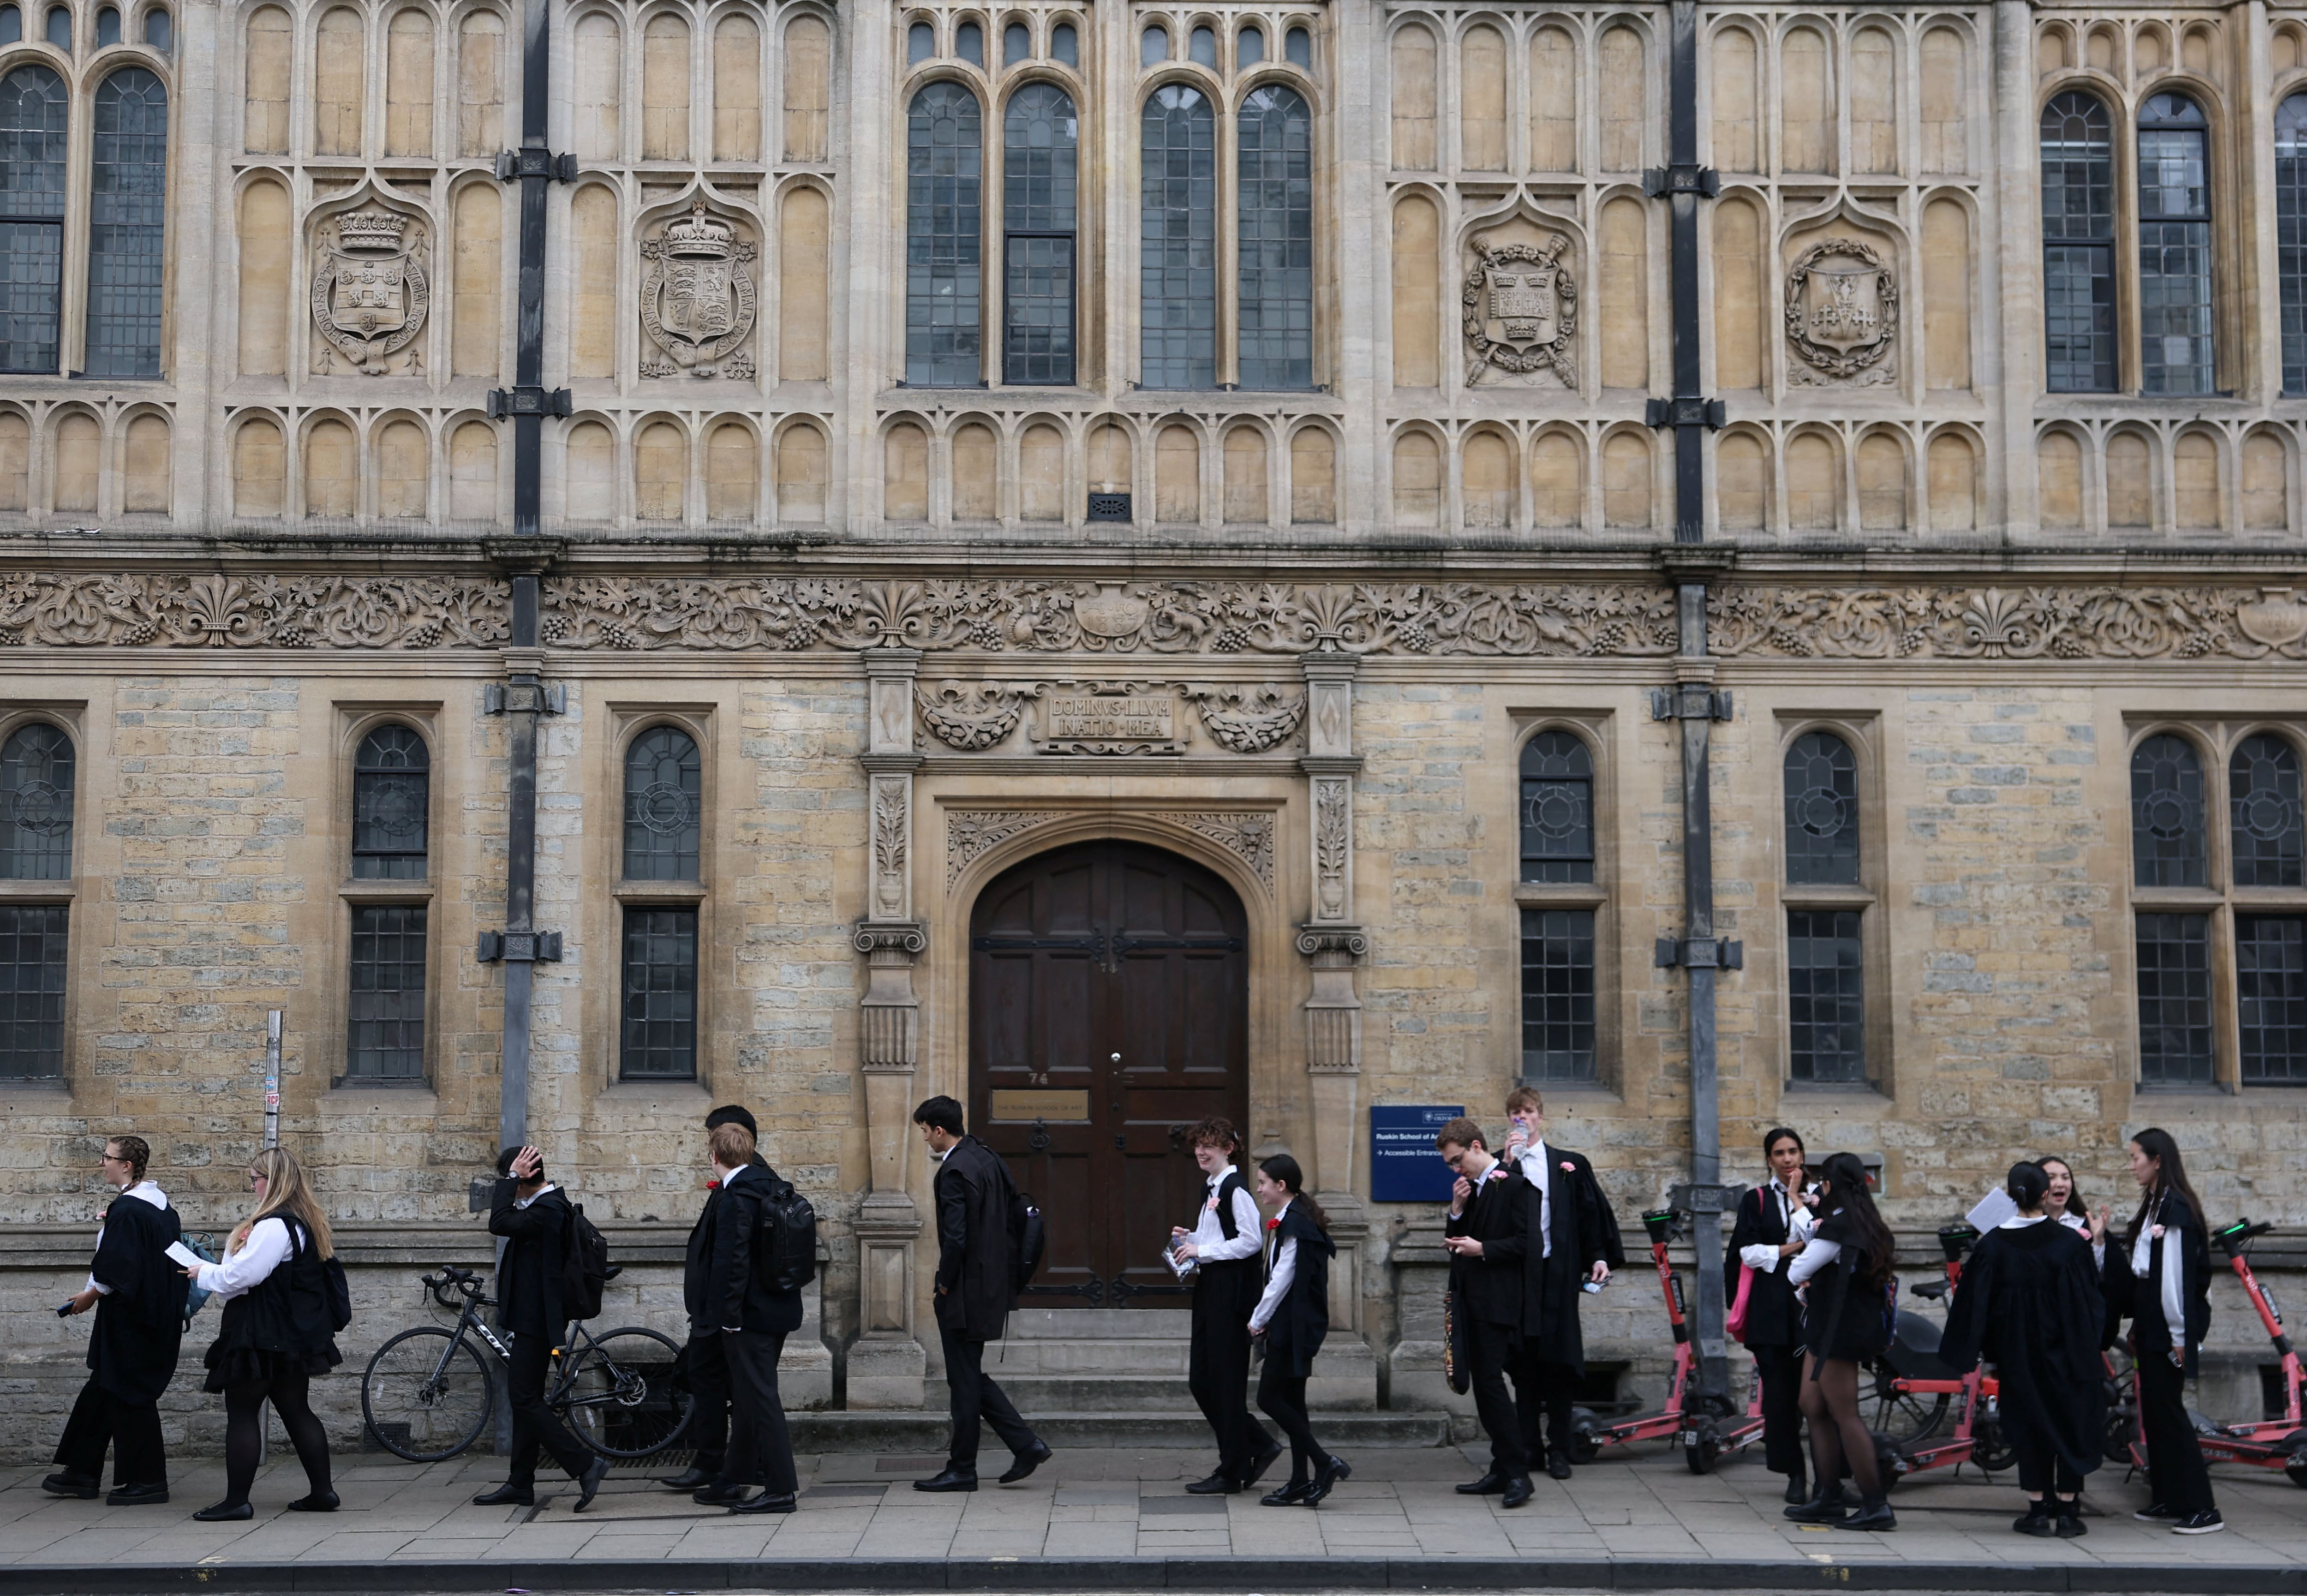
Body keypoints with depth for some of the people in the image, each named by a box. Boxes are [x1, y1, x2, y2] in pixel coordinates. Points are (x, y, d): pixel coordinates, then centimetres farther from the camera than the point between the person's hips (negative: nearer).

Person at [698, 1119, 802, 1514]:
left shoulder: (738, 1198, -18)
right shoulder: (770, 1185, 9)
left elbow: (733, 1260, -21)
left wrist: (730, 1315, -18)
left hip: (750, 1316, -9)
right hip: (780, 1310, 9)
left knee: (759, 1397, -4)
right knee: (748, 1396, 17)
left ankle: (782, 1488, -2)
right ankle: (732, 1482, 27)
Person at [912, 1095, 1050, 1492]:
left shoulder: (955, 1172, -19)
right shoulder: (988, 1158, 10)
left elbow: (956, 1237, -25)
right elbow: (1020, 1211, 15)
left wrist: (945, 1281, -10)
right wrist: (1005, 1264, 17)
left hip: (966, 1290, -9)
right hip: (994, 1282, 9)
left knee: (965, 1379, 1)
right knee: (969, 1375, 17)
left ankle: (961, 1470, 10)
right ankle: (1026, 1444, 13)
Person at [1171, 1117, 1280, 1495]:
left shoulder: (1235, 1189, -13)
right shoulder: (1210, 1187, 16)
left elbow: (1250, 1241, -19)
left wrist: (1202, 1251, -17)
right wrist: (1189, 1238, 9)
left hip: (1231, 1290, -10)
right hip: (1209, 1289, 10)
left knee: (1226, 1379, -3)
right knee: (1200, 1380, 10)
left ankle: (1231, 1472, 5)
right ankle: (1260, 1446, 21)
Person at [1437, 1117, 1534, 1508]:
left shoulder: (1512, 1185, -9)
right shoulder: (1469, 1189, 16)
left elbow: (1525, 1241, -14)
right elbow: (1454, 1241, 16)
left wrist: (1483, 1250, -20)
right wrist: (1457, 1210, 0)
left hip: (1496, 1303, -9)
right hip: (1471, 1302, 9)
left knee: (1490, 1381, -13)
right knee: (1483, 1385, 10)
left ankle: (1518, 1473, -11)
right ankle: (1503, 1470, 15)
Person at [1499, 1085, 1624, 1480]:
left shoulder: (1570, 1165, 11)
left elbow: (1592, 1213, 8)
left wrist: (1600, 1257, -3)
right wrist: (1507, 1163, -13)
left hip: (1558, 1275, -1)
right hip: (1517, 1274, 1)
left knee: (1559, 1360, -2)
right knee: (1523, 1362, 3)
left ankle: (1559, 1449, 3)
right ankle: (1529, 1445, 9)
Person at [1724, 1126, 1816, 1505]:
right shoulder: (1756, 1201, 12)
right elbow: (1749, 1253, 1)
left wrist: (1796, 1199, -3)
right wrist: (1794, 1249, -5)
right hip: (1771, 1306, 0)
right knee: (1780, 1391, -3)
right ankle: (1795, 1474, 2)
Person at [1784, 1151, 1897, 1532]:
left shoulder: (1836, 1227, -19)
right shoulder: (1865, 1225, 11)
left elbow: (1796, 1273, -12)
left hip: (1839, 1331, -10)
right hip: (1829, 1329, 10)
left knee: (1845, 1415, -6)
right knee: (1814, 1409, 15)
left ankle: (1875, 1507, -4)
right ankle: (1829, 1499, 19)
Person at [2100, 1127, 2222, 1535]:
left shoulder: (2176, 1208, -15)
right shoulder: (2153, 1206, 16)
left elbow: (2177, 1272, -18)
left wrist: (2179, 1335, -19)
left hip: (2169, 1328, -10)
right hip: (2150, 1325, 10)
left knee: (2168, 1410, -9)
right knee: (2154, 1410, 11)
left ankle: (2202, 1508, -7)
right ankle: (2168, 1501, 17)